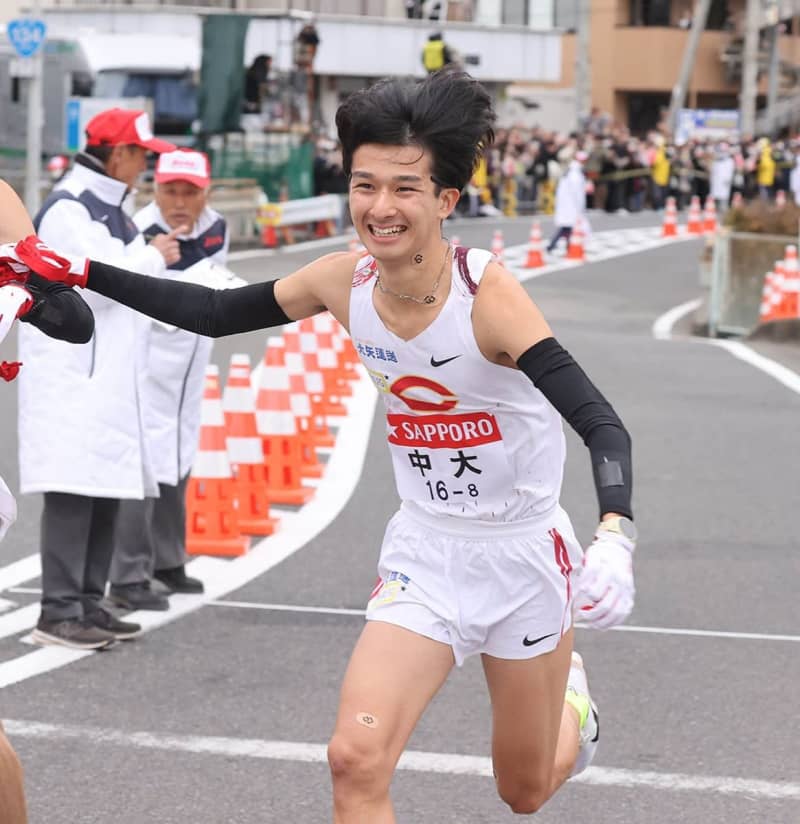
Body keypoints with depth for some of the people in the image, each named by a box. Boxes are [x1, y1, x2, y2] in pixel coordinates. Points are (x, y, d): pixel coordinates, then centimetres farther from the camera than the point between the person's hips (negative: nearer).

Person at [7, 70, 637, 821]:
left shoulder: (486, 293, -26)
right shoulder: (345, 282, -11)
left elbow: (601, 424, -31)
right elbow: (216, 314, 4)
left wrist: (615, 539, -47)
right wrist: (80, 273, -2)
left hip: (525, 558, -3)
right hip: (424, 555, 3)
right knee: (356, 758, -20)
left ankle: (568, 696, 52)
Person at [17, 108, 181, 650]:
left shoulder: (112, 210, 19)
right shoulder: (67, 210, -11)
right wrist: (152, 258, -6)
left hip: (110, 373, 10)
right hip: (71, 376, -10)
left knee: (107, 492, 9)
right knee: (74, 490, -13)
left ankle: (90, 604, 15)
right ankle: (59, 612, -12)